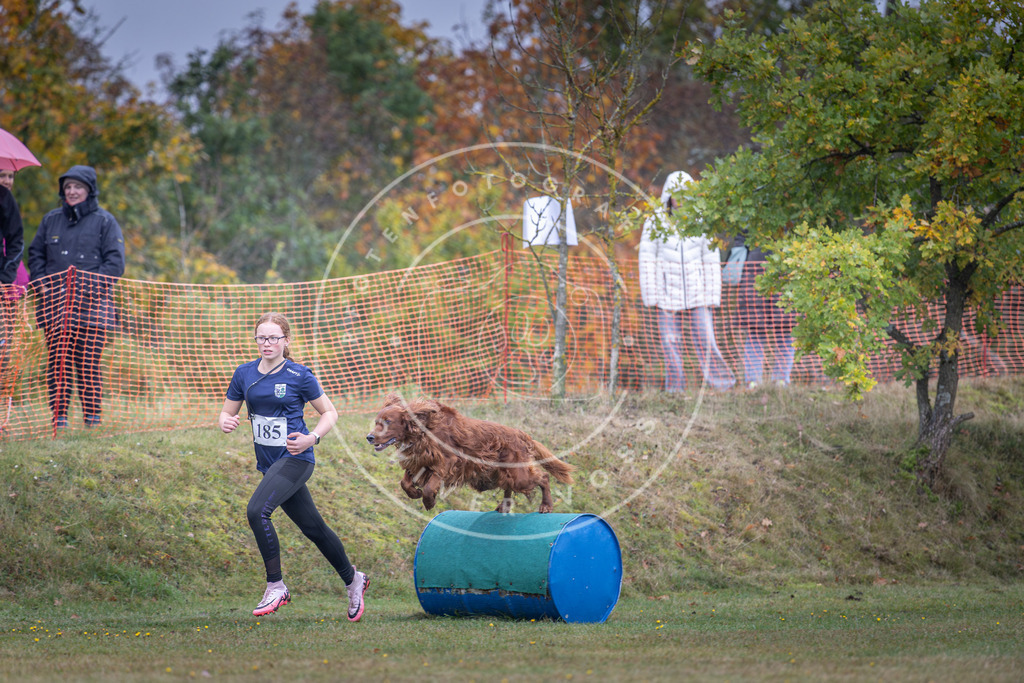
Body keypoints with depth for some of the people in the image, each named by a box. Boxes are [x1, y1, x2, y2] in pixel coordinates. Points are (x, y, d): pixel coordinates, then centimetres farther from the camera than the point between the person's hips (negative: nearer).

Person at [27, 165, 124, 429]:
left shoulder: (104, 221, 5)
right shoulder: (51, 220, 17)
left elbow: (115, 262, 0)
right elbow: (35, 254, 20)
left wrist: (92, 287, -11)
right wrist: (42, 284, 3)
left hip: (91, 305, -3)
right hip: (55, 306, 3)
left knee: (89, 363, -5)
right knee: (58, 361, -2)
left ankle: (93, 418, 0)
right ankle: (59, 416, 0)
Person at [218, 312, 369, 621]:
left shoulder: (299, 376, -8)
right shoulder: (244, 374, 5)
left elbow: (329, 412, 0)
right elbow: (227, 411, 14)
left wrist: (311, 438, -17)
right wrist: (225, 422, -10)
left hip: (295, 458, -6)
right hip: (269, 463, 6)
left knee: (257, 510, -24)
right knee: (313, 528, 13)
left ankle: (276, 587, -14)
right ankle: (353, 580, 31)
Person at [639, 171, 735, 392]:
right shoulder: (655, 221, -1)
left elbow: (711, 260, 6)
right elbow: (647, 259, 0)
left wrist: (712, 295, 1)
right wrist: (651, 296, -5)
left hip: (697, 290, 0)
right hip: (668, 291, 0)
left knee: (706, 341, -7)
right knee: (670, 345, 0)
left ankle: (724, 388, -3)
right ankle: (675, 394, 5)